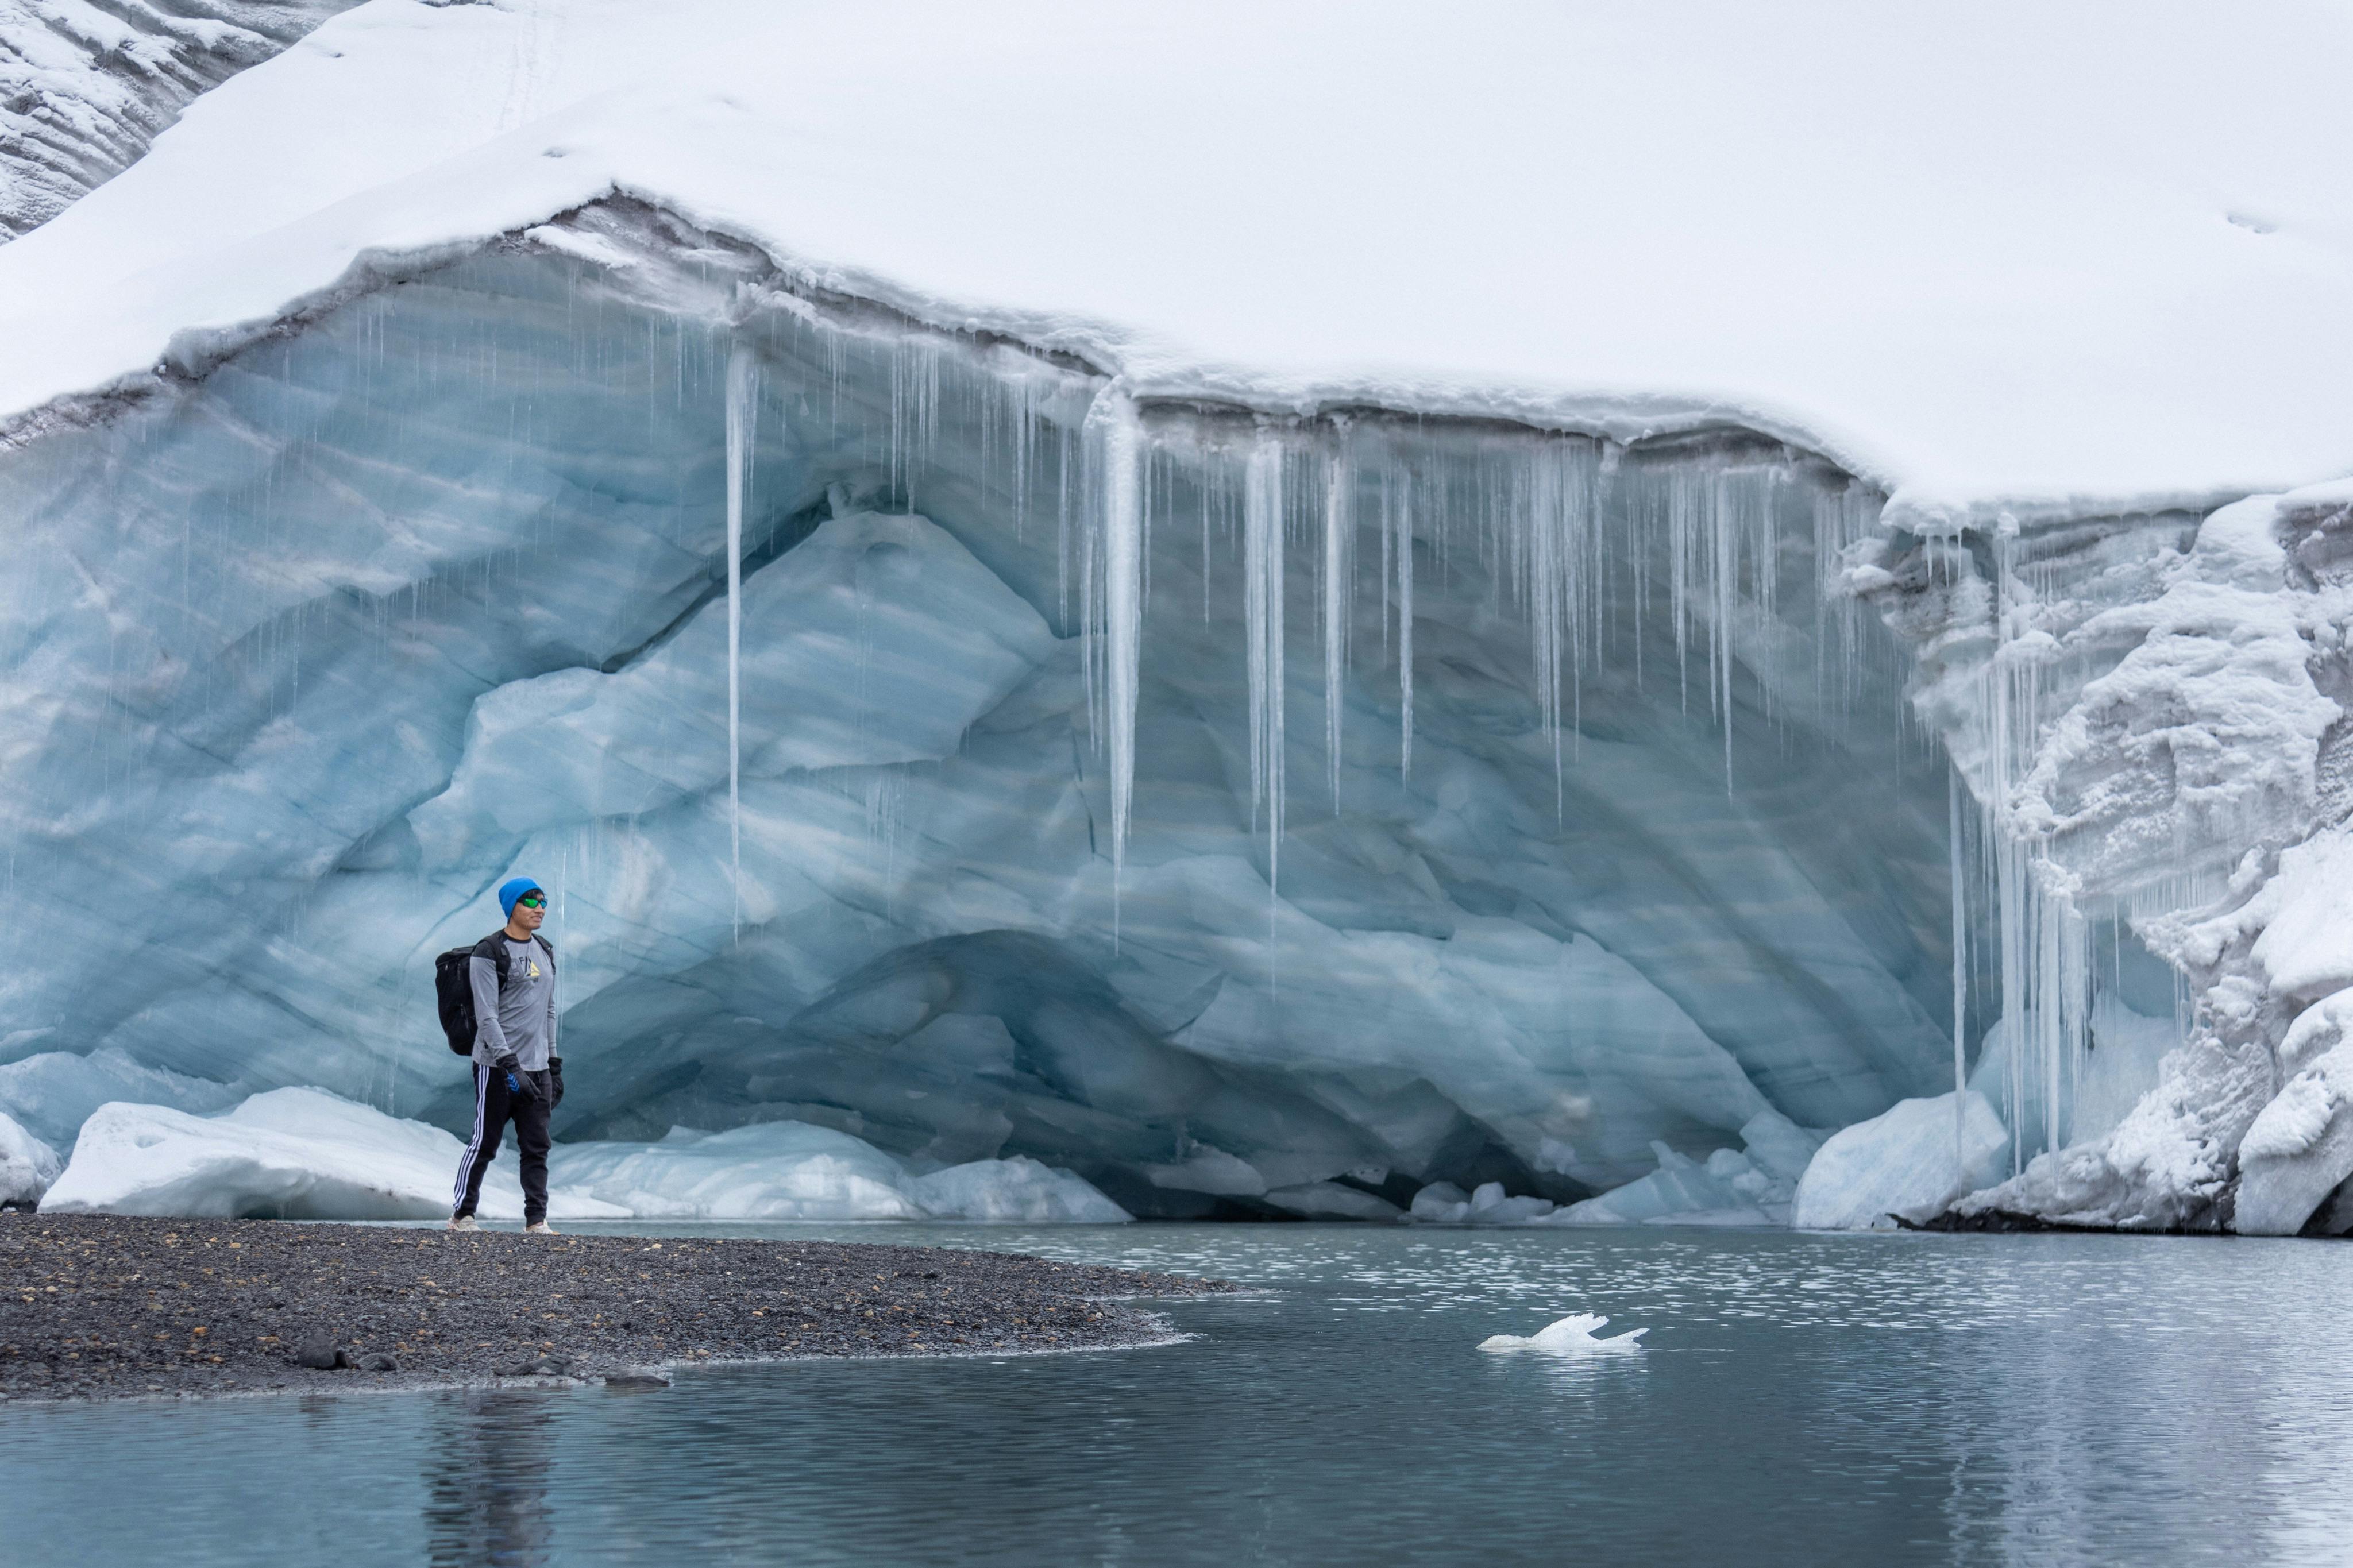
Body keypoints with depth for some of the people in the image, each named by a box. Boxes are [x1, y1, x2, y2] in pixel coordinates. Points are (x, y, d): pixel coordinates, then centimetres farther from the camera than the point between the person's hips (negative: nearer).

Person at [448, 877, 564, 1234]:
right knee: (485, 1143, -1)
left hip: (537, 1067, 6)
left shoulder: (545, 952, 15)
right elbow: (487, 1015, -15)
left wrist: (555, 1064, 16)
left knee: (537, 1147, 3)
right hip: (496, 1066, -6)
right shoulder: (489, 952, -9)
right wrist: (509, 1064, -22)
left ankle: (537, 1219, 4)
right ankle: (461, 1215, 10)